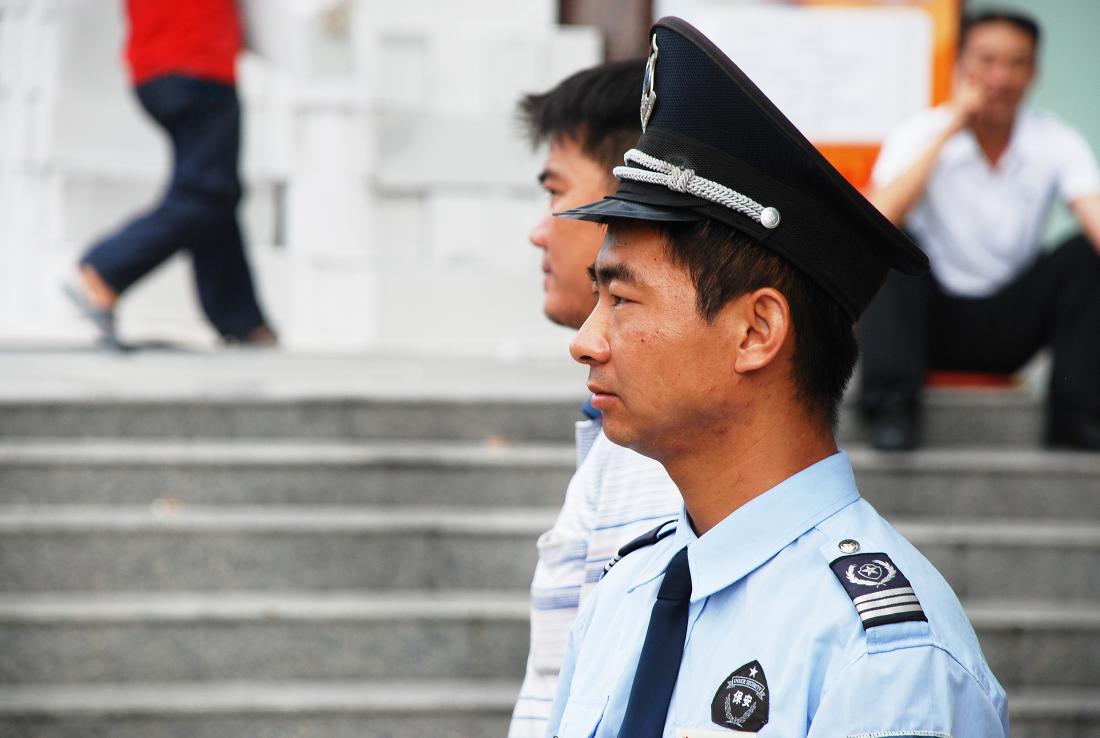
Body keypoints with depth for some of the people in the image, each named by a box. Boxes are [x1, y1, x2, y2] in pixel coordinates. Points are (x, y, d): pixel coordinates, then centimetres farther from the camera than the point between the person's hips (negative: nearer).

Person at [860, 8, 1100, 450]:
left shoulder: (1057, 144, -5)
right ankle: (891, 409, -31)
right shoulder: (922, 135, -10)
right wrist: (950, 129, -25)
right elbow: (881, 218, -28)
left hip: (1012, 325, 2)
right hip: (933, 320, -2)